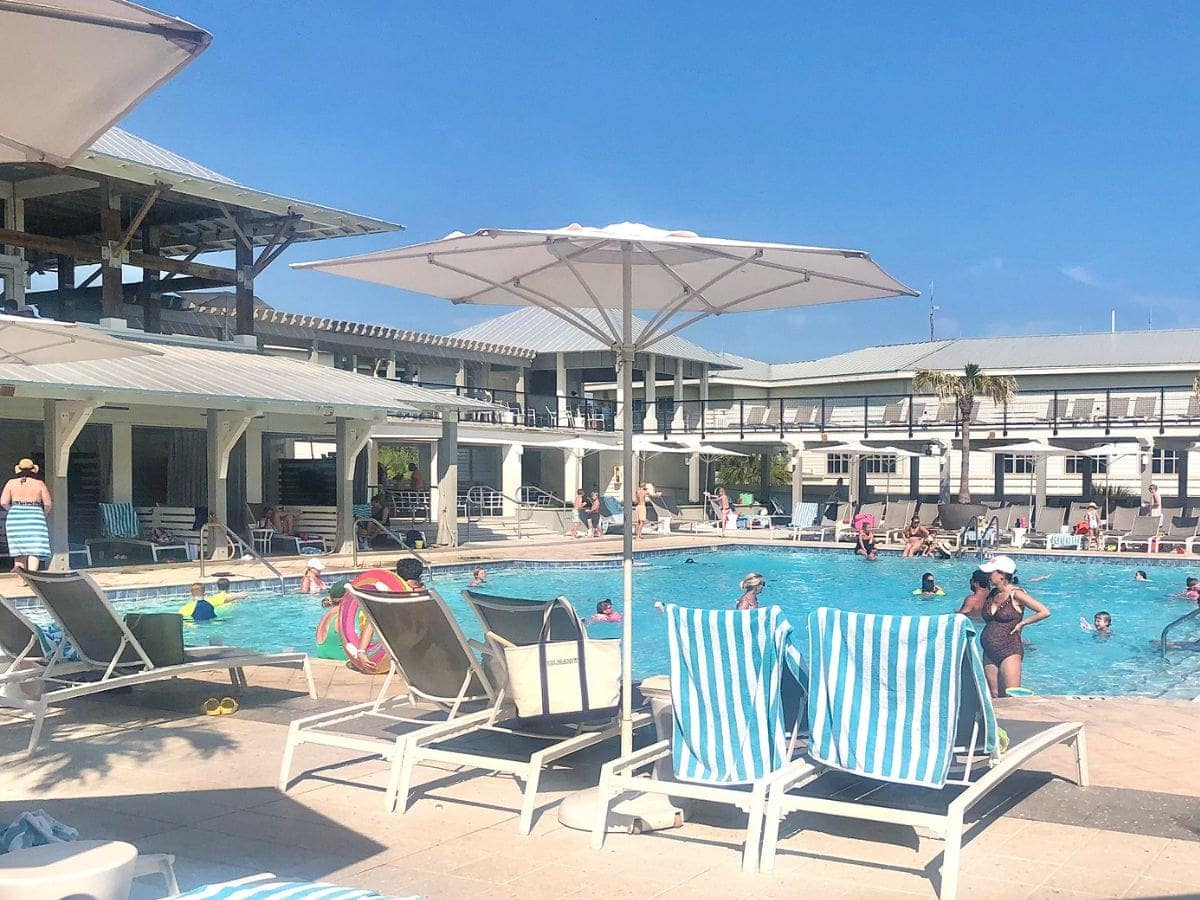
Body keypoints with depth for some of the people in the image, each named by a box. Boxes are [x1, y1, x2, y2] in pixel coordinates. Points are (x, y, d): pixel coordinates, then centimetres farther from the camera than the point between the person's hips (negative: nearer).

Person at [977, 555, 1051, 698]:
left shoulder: (1015, 594, -10)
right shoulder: (992, 594, 10)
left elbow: (1045, 612, -12)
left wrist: (1022, 623, -8)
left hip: (1009, 652, -7)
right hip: (989, 653, 7)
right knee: (994, 697, 9)